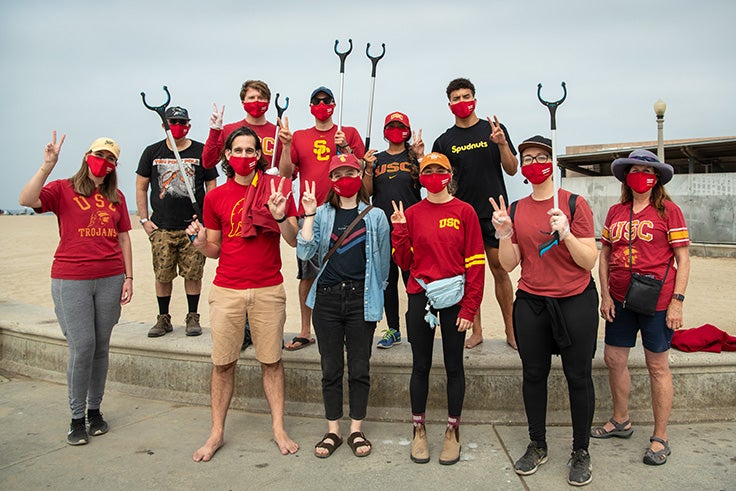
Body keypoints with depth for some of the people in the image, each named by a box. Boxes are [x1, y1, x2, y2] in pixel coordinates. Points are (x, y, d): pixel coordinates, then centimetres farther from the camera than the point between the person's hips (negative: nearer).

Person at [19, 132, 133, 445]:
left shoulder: (116, 197, 11)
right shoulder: (63, 190, 1)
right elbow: (26, 200, -17)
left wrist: (128, 277, 7)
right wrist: (47, 166, -23)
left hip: (110, 279, 3)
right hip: (71, 281, -3)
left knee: (101, 347, 9)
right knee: (82, 347, -5)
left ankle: (95, 409, 24)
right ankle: (77, 417, 11)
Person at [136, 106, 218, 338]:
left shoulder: (201, 152, 6)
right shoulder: (152, 152, 10)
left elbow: (211, 187, 6)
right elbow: (141, 187, 13)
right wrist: (144, 219, 5)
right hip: (161, 227, 2)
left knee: (193, 274, 1)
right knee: (162, 275, 4)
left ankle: (193, 318, 15)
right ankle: (163, 319, 17)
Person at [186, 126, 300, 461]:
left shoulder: (276, 188, 1)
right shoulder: (216, 197, 6)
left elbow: (294, 241, -3)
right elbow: (214, 250, 11)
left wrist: (280, 217, -21)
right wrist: (200, 242, -10)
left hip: (268, 290, -1)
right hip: (226, 290, 1)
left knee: (271, 361, 5)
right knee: (222, 363, 6)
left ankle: (279, 429, 18)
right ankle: (217, 433, 20)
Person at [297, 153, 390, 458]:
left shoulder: (375, 216, 3)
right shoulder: (322, 214, 6)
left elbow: (383, 261, 9)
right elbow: (304, 253, -6)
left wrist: (373, 292, 11)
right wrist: (309, 216, -11)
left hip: (361, 300, -1)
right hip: (327, 298, 1)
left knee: (359, 368, 6)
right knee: (330, 368, 9)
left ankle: (356, 431, 21)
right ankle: (332, 432, 22)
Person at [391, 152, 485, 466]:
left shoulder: (464, 212, -1)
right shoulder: (411, 214, 6)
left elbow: (475, 263, -4)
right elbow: (404, 262, 5)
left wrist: (469, 307, -9)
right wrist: (399, 229, -8)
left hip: (454, 298, -2)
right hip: (420, 296, 2)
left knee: (453, 365, 8)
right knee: (421, 365, 9)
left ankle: (452, 432, 22)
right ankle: (419, 431, 23)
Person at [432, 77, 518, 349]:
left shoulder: (494, 130, 5)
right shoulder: (444, 141, 8)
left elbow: (512, 170, 4)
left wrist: (501, 143, -13)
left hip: (494, 212, -1)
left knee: (500, 271, 1)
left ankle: (510, 330, 13)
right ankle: (476, 330, 16)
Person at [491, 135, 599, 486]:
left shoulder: (574, 204, -6)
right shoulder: (516, 210, 5)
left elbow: (590, 261, -10)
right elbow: (509, 265, 3)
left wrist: (566, 234, -25)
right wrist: (504, 234, -13)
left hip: (575, 302, -3)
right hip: (530, 302, 3)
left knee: (578, 376, 5)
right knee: (533, 374, 11)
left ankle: (580, 451, 23)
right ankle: (537, 446, 28)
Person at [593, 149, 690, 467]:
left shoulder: (668, 210, -5)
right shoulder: (615, 212, 7)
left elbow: (683, 259, -6)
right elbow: (604, 255, 10)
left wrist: (677, 301, -11)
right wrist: (605, 295, 3)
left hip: (657, 300, -5)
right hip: (620, 300, 5)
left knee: (657, 366, 5)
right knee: (614, 360, 12)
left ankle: (660, 439, 18)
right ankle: (621, 422, 33)